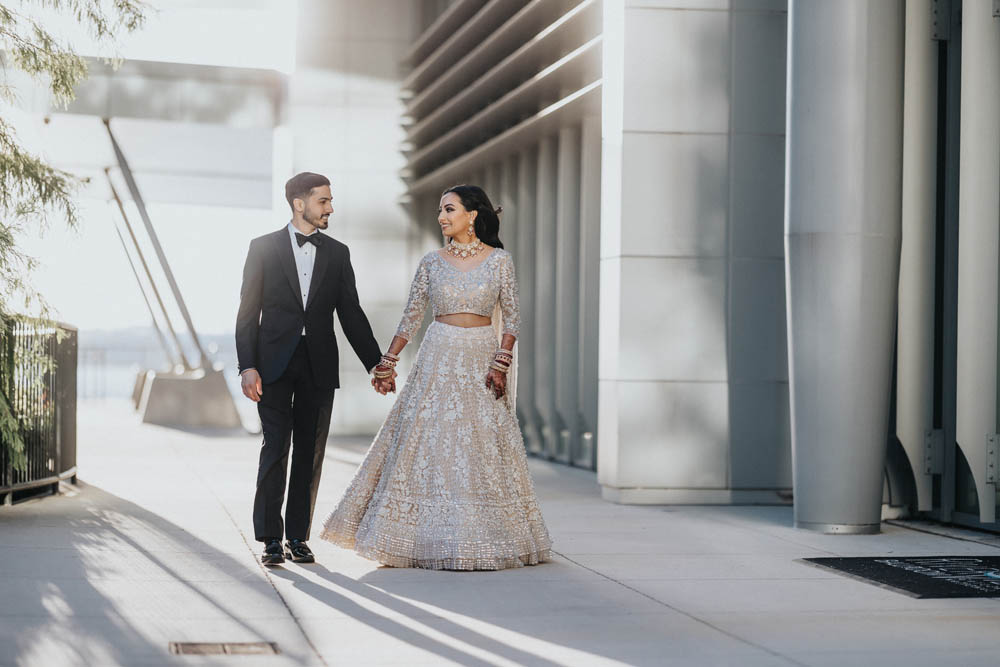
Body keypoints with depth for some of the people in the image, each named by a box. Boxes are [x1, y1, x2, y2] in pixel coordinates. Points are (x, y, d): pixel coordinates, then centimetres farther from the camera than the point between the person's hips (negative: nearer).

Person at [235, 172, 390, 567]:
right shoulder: (264, 248, 2)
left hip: (319, 366, 3)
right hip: (275, 364, -3)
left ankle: (298, 537, 12)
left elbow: (351, 314, 12)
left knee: (310, 452, 5)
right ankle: (271, 539, -2)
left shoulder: (337, 253, 10)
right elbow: (248, 312, -1)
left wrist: (375, 364, 8)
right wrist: (247, 366, -10)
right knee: (276, 448, -7)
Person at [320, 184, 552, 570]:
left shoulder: (499, 260, 1)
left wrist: (501, 364, -10)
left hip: (482, 360, -1)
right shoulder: (432, 262, 5)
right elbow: (411, 317, 8)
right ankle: (432, 539, 3)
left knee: (484, 448, 0)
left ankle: (485, 540, 9)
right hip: (438, 359, 1)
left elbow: (511, 318, 0)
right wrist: (387, 362, 3)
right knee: (431, 445, -3)